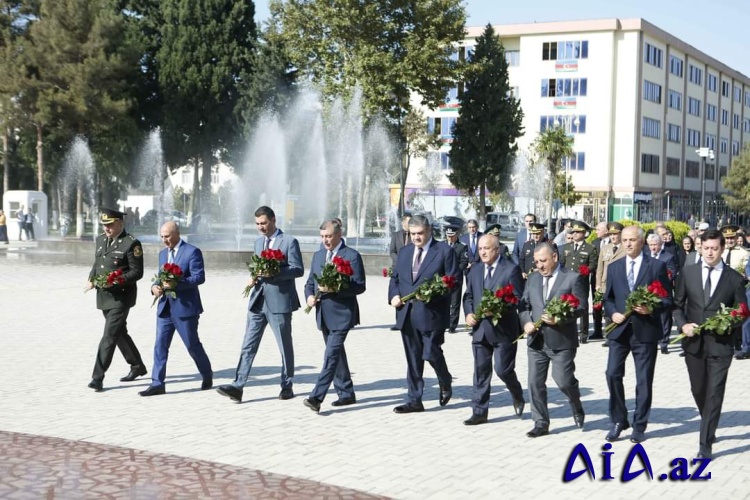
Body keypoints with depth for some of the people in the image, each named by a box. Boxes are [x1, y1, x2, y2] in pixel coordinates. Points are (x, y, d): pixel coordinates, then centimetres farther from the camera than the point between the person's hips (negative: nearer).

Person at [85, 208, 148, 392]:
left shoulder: (131, 243, -11)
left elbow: (137, 272, -12)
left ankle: (98, 377, -9)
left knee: (109, 335, -11)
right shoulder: (101, 240, 11)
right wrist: (91, 279, 2)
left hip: (121, 296, -8)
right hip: (104, 295, 8)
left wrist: (116, 280, -25)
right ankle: (137, 366, 32)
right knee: (119, 333, 17)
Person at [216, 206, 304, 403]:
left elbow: (298, 269, -11)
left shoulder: (289, 242, -5)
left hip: (279, 301, -6)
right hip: (258, 301, 6)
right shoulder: (258, 242, 16)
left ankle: (287, 386, 19)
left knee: (285, 347, 6)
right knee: (248, 346, -1)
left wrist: (273, 273, -22)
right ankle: (237, 386, -4)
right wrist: (254, 277, 3)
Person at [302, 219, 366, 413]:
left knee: (331, 354, -13)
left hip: (342, 314, -7)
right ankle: (346, 393, 24)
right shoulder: (318, 256, 13)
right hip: (324, 314, 7)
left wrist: (335, 288, -22)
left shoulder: (352, 256, -7)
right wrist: (310, 296, -4)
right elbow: (310, 283, 18)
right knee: (336, 354, 14)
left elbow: (359, 286, -11)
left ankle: (317, 397, -18)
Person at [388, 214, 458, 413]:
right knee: (413, 358, 9)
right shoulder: (405, 251, 15)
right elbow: (395, 277, 18)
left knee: (431, 353, -7)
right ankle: (414, 400, 15)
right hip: (407, 314, 5)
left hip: (431, 313, -5)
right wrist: (394, 295, -1)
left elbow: (454, 280, -6)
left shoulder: (444, 251, -3)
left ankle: (446, 383, 24)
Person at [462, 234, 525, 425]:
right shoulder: (475, 270, 12)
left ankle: (518, 396, 27)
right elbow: (468, 296, 16)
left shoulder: (511, 269, -7)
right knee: (480, 371, 6)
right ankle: (479, 412, 11)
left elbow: (518, 298, -11)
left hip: (503, 329, -5)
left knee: (503, 369, -3)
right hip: (480, 328, 5)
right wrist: (469, 313, -3)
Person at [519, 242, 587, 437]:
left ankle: (577, 408, 27)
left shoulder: (573, 278, -4)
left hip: (561, 341, -5)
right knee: (535, 383, 2)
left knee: (564, 381, -4)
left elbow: (581, 308, -9)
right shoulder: (533, 278, 12)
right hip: (536, 340, 5)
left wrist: (559, 318, -22)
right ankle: (541, 423, 12)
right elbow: (524, 304, 13)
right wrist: (526, 322, -7)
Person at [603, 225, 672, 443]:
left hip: (645, 331, -2)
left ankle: (639, 426, 16)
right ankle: (618, 421, 10)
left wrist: (651, 309, -18)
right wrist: (612, 313, -6)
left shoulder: (657, 266, 0)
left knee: (644, 380, 4)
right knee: (613, 374, -6)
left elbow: (667, 299, 0)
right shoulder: (614, 267, 10)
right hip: (620, 329, 2)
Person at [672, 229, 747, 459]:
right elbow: (677, 305, 8)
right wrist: (683, 324, -9)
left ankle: (705, 444, -2)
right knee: (698, 389, 15)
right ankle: (709, 427, 40)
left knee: (714, 393, -6)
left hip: (720, 343, -3)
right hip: (694, 342, 3)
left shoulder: (735, 278, -1)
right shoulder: (688, 273, 4)